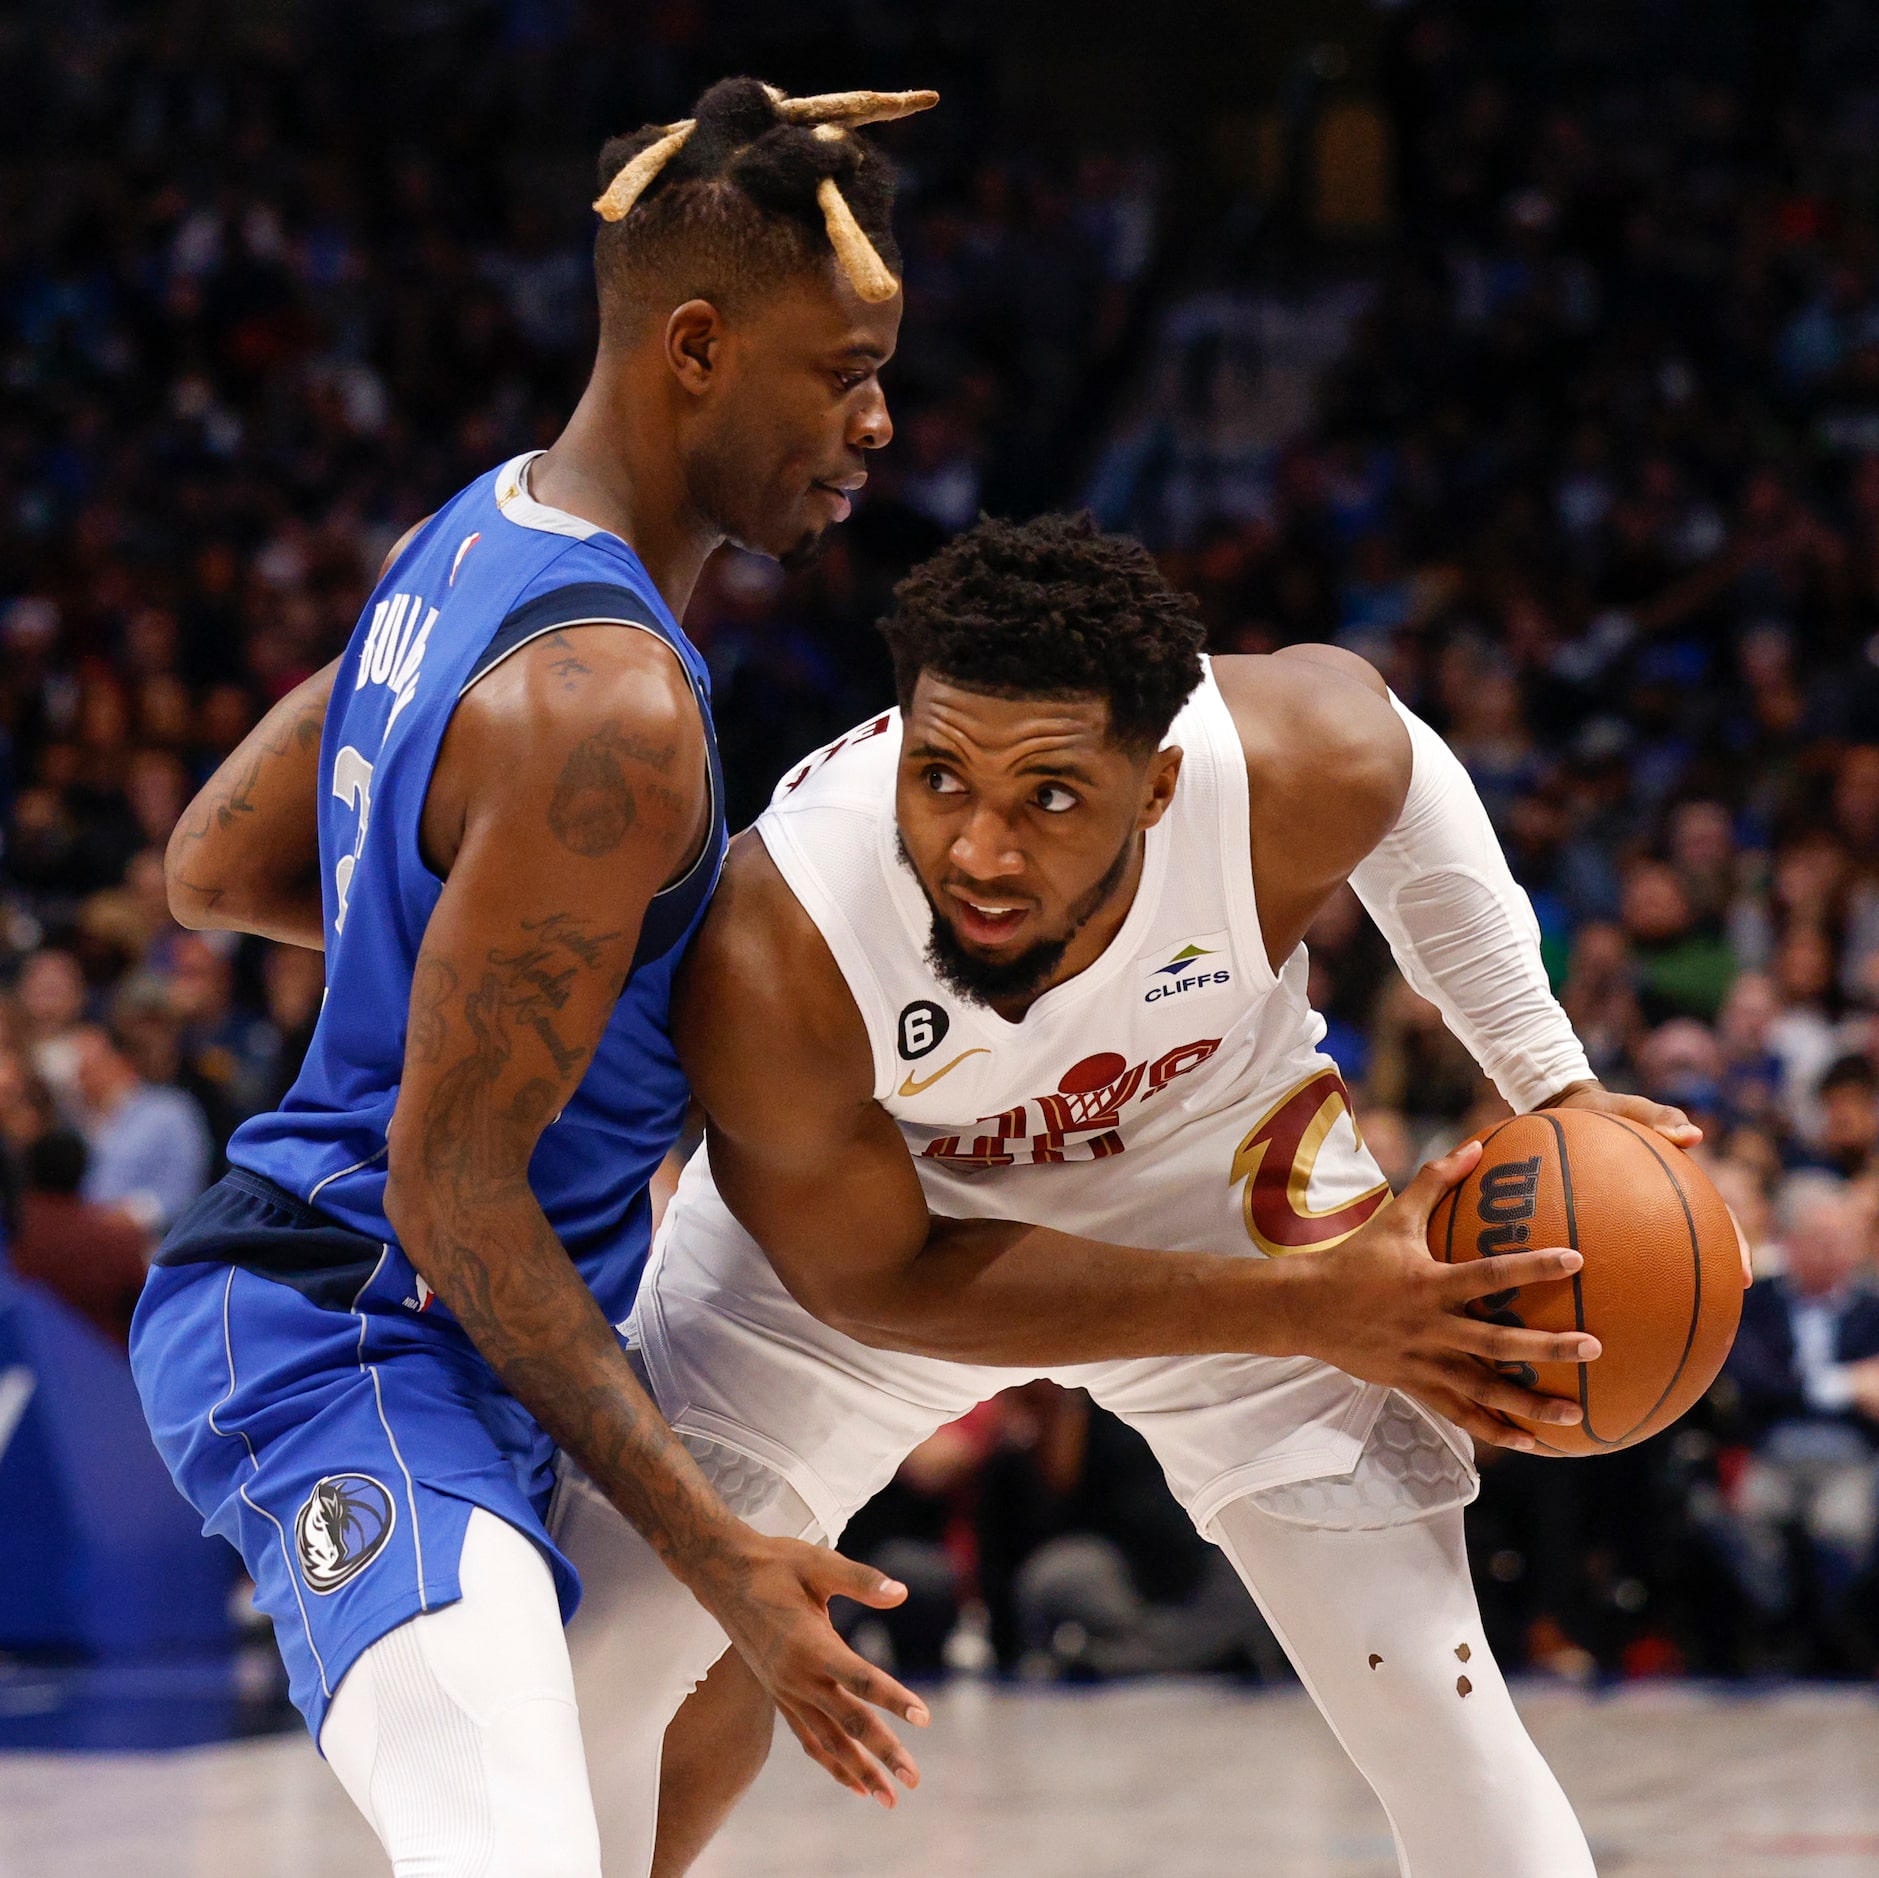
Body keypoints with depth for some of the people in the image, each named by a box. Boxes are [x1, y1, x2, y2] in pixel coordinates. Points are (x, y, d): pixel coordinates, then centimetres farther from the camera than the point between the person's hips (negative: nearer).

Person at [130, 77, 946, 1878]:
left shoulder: (467, 540, 6)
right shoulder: (607, 710, -24)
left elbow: (215, 868, 16)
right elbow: (450, 1184, -23)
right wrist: (706, 1545, -22)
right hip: (347, 1342, -11)